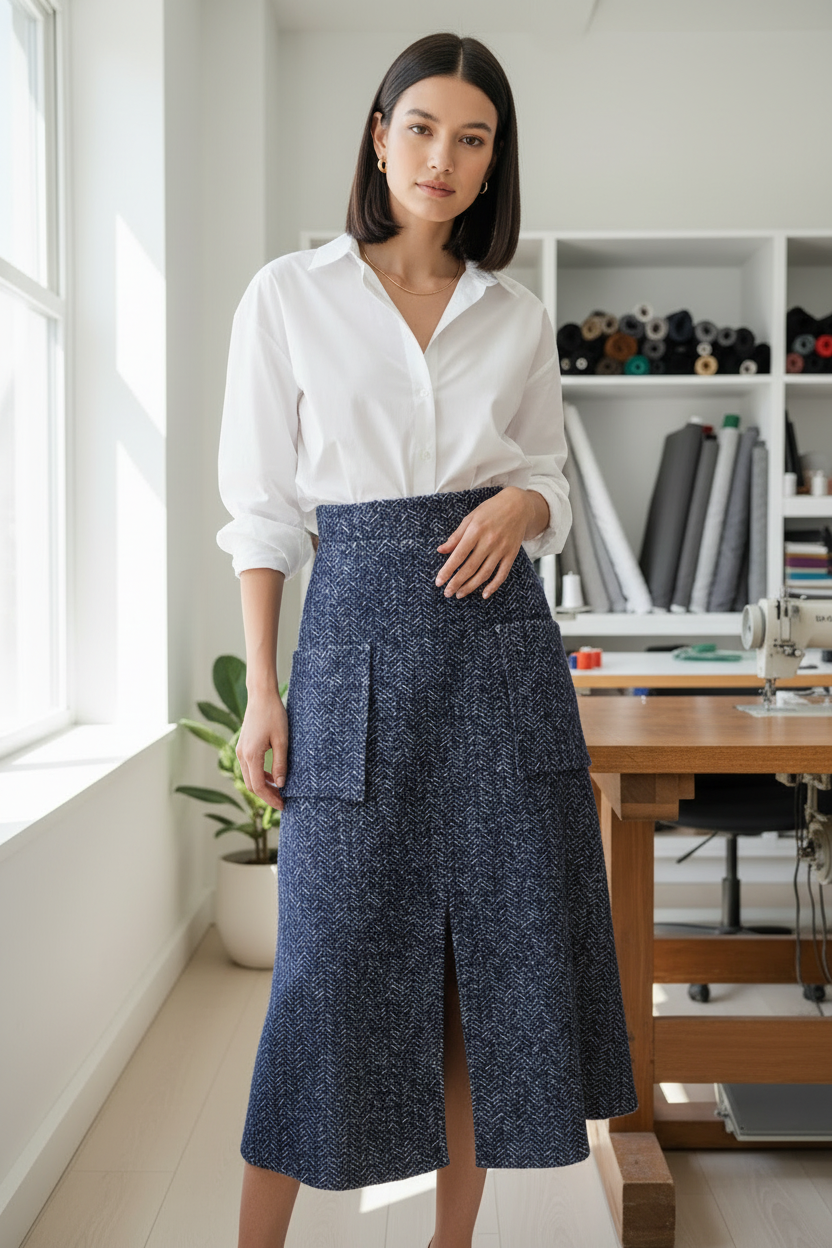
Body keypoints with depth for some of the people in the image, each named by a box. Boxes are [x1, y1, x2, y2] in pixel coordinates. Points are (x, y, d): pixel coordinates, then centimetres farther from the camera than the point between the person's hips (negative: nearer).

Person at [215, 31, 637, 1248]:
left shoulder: (520, 316, 10)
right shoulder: (288, 295, 3)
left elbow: (553, 482, 16)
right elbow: (264, 507, 0)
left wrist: (522, 504, -9)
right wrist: (261, 691, -5)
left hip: (501, 641, 3)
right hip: (358, 627, -3)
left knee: (496, 950, 6)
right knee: (336, 953, 1)